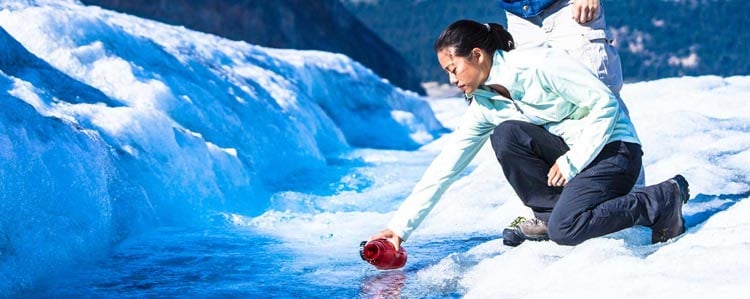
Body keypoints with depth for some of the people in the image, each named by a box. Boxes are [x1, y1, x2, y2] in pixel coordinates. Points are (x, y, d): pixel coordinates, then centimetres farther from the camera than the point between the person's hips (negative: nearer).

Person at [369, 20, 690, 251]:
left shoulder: (539, 64, -20)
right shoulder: (483, 104, 1)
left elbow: (605, 103, -19)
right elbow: (444, 167, 1)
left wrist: (573, 161, -19)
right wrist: (400, 226, -3)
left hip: (613, 148, -6)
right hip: (569, 153, 6)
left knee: (564, 228, -28)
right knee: (505, 135, -19)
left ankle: (662, 198, -9)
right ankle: (550, 212, -5)